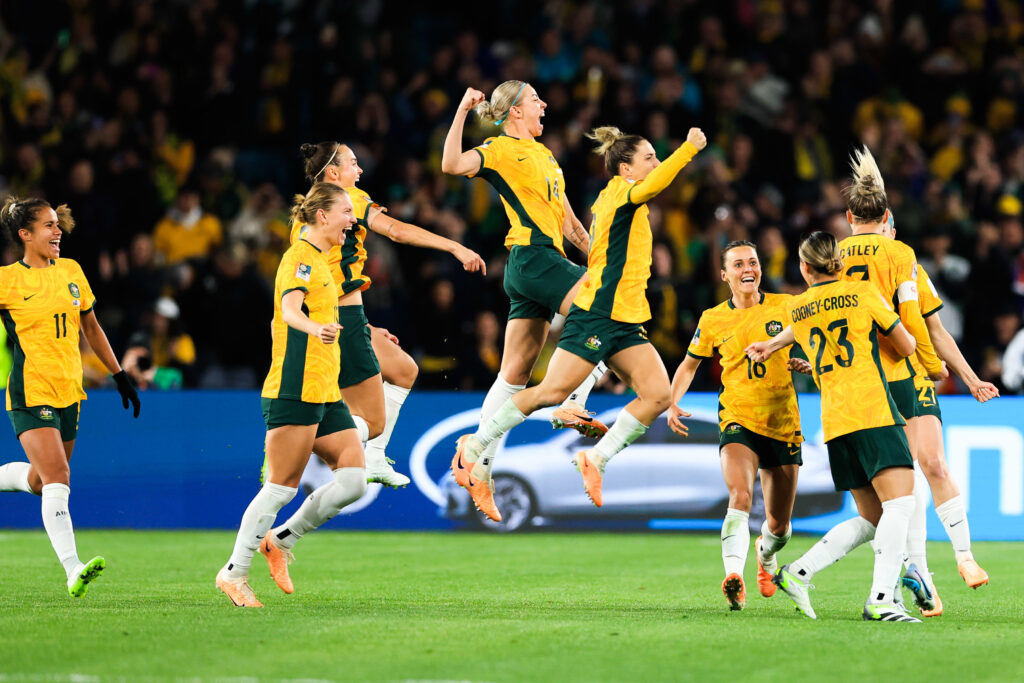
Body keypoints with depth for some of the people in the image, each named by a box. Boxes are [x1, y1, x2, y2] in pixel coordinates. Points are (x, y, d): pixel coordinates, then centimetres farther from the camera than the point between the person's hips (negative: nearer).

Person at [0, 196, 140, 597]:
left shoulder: (71, 271, 10)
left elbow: (91, 327, 21)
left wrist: (120, 376, 21)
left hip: (69, 394, 6)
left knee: (40, 482, 13)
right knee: (57, 477, -20)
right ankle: (73, 570, -27)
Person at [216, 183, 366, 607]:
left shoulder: (319, 259, 20)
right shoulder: (300, 258, -9)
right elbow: (290, 309, -27)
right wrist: (317, 328, -49)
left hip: (325, 394, 9)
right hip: (295, 391, -9)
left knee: (354, 480, -1)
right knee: (282, 487, -9)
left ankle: (281, 541, 11)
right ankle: (234, 572, 0)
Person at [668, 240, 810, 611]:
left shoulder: (785, 307, 2)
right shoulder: (713, 320, 2)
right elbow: (689, 364, 17)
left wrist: (807, 364, -10)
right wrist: (673, 403, 1)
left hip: (784, 423, 2)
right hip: (738, 420, -1)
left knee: (779, 525, 9)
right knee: (740, 495, -30)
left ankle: (766, 554, 45)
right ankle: (734, 577, -42)